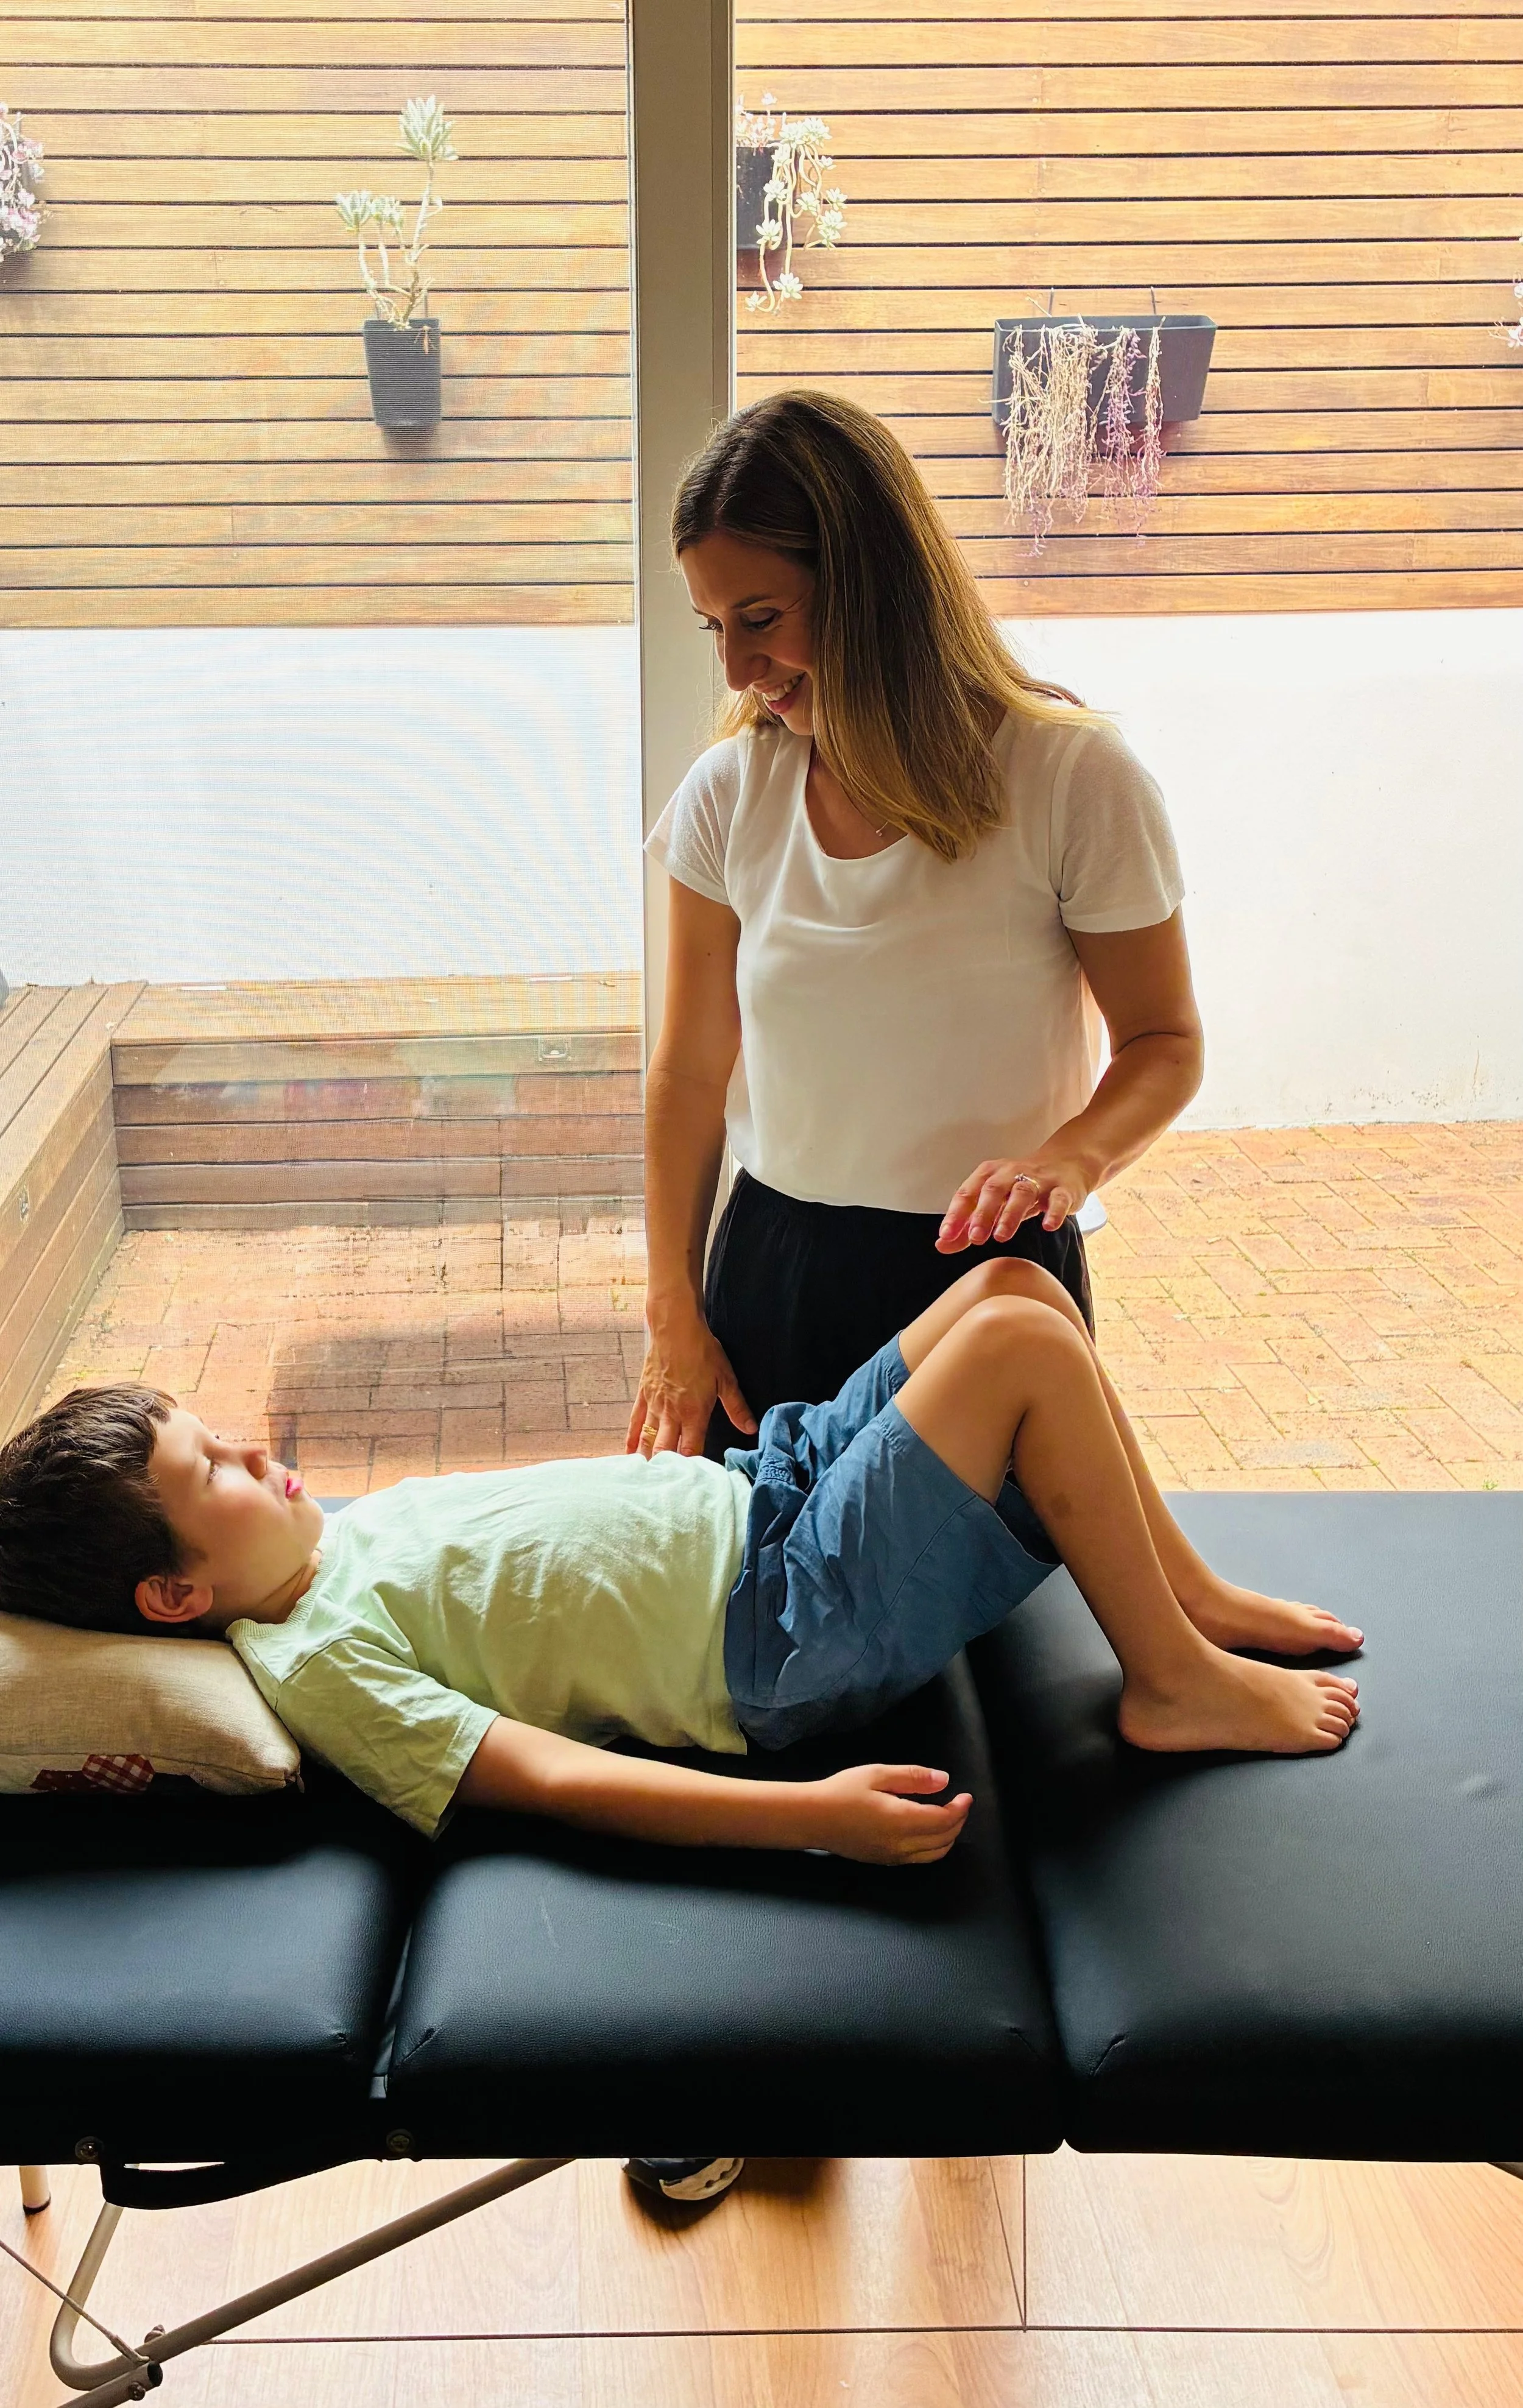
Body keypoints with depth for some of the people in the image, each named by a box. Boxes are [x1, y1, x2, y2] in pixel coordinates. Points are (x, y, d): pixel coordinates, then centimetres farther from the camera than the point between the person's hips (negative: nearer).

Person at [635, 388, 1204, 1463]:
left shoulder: (1075, 778, -12)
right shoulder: (730, 795, -2)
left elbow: (1165, 1043, -4)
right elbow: (693, 1072, 4)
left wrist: (1071, 1155, -26)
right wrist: (674, 1317, 3)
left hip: (991, 1269, -3)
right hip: (774, 1265, 3)